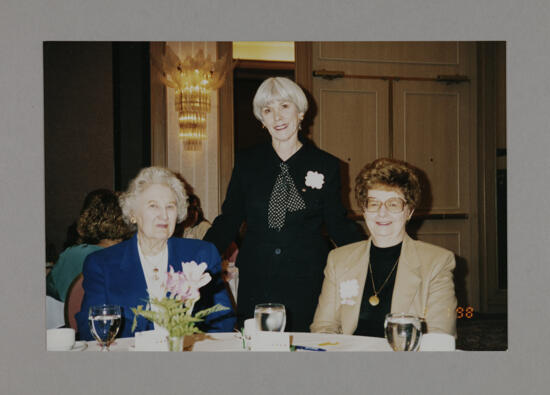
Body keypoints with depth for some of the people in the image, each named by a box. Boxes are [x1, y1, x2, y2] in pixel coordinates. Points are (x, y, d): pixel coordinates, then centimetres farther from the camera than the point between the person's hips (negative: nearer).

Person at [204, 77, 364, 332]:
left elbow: (338, 225, 7)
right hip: (256, 284, 1)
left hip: (306, 283, -1)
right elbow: (228, 222, 9)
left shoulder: (326, 165, 3)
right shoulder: (247, 163, 7)